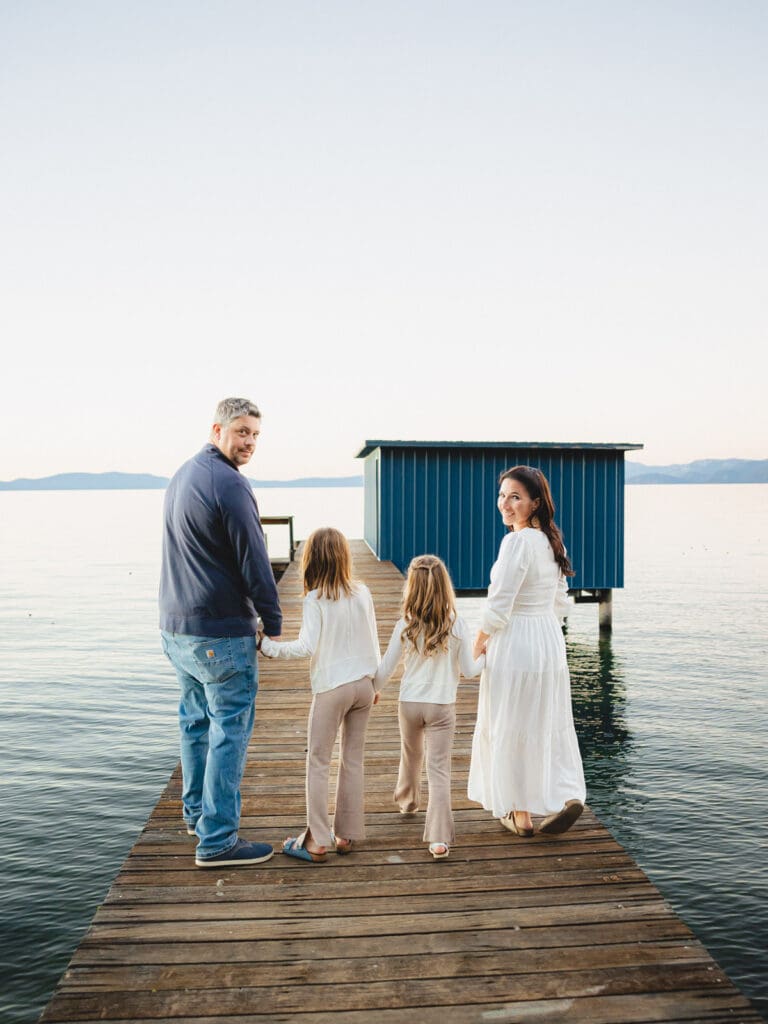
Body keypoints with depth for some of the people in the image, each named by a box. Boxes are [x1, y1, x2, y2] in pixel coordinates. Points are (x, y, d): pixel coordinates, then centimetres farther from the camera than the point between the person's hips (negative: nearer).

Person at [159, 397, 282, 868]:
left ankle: (197, 812, 34)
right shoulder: (229, 484, -17)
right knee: (229, 731, -1)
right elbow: (255, 564, -17)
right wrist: (274, 624, -7)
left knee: (197, 721, 20)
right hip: (220, 634, -9)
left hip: (176, 629, 10)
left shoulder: (183, 475, 13)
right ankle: (217, 841, 4)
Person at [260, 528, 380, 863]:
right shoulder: (362, 593, 2)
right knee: (353, 760, 12)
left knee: (318, 763, 5)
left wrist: (268, 645, -9)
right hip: (363, 684, 5)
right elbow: (373, 641, 9)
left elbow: (307, 647, -20)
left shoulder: (315, 599, -13)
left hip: (331, 687, -5)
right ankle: (346, 834, 20)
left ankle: (317, 841, 8)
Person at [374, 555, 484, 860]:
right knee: (439, 770, -1)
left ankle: (406, 800, 51)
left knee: (411, 757, 26)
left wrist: (373, 690, 18)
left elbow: (385, 669, -2)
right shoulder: (456, 626, -11)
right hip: (442, 706, -2)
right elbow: (468, 670, -5)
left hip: (409, 704, 2)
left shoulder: (405, 626, -10)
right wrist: (485, 654, 15)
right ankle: (439, 837, -9)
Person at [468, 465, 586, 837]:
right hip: (551, 642, 8)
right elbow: (560, 602, 14)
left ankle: (520, 814, 17)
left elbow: (498, 608, -19)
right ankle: (567, 795, 9)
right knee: (550, 723, 16)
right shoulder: (553, 541, 7)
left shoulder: (517, 542, -20)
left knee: (510, 728, 6)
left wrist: (477, 645, -5)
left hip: (514, 643, -8)